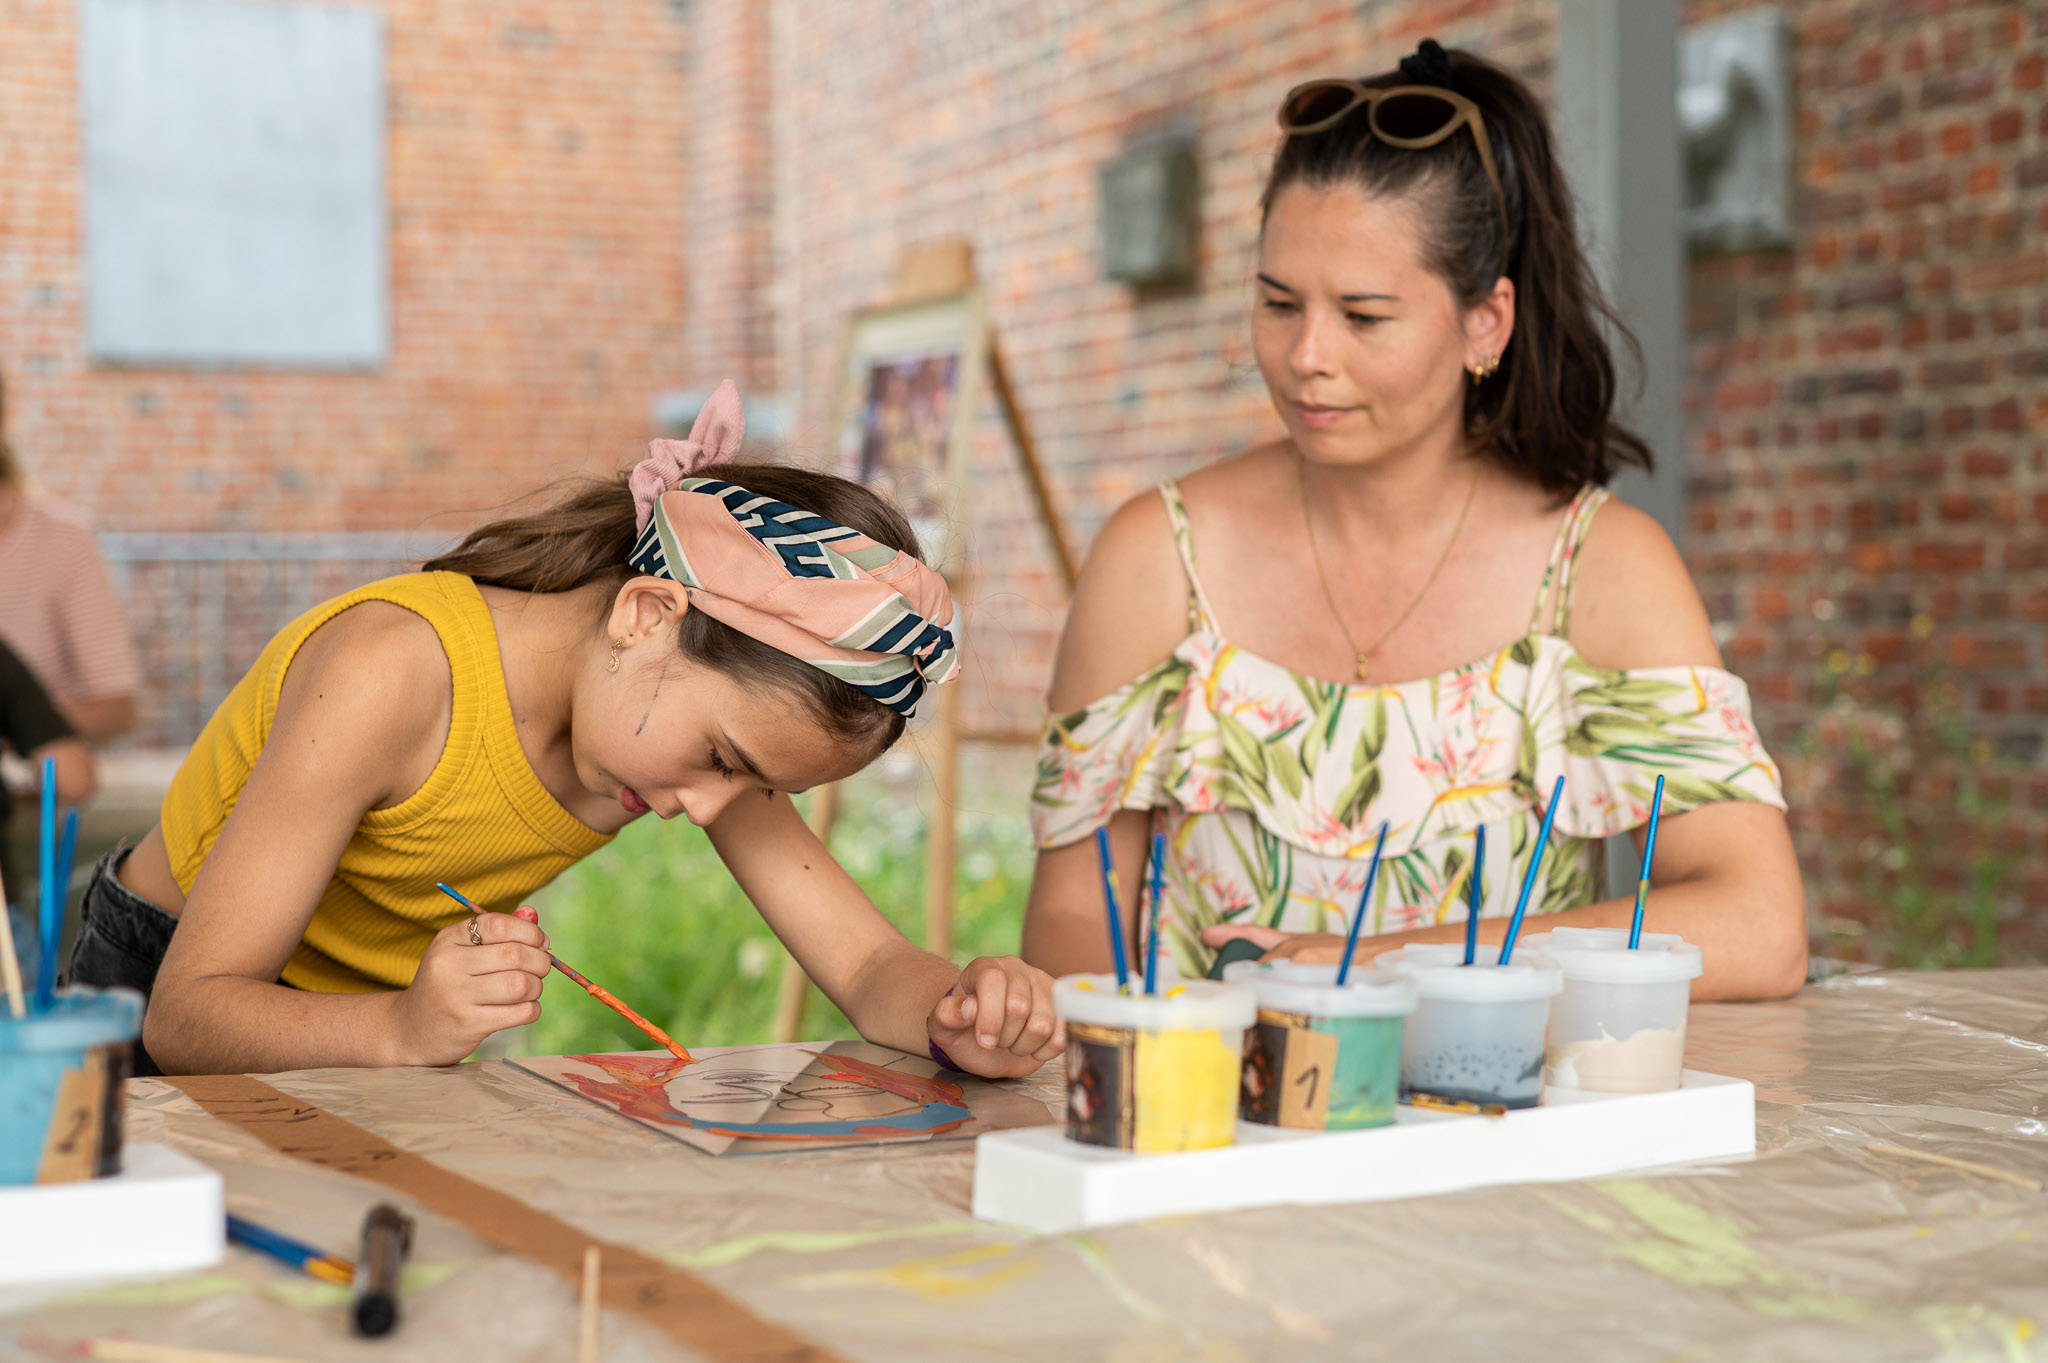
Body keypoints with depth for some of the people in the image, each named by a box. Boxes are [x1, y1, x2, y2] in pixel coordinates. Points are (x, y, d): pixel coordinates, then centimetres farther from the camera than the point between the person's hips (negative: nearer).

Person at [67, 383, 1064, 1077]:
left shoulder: (714, 699, -14)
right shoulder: (393, 670, -33)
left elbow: (868, 967, -16)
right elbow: (188, 1013, -29)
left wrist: (959, 1012, -39)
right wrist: (403, 1028, -48)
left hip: (394, 1051, 4)